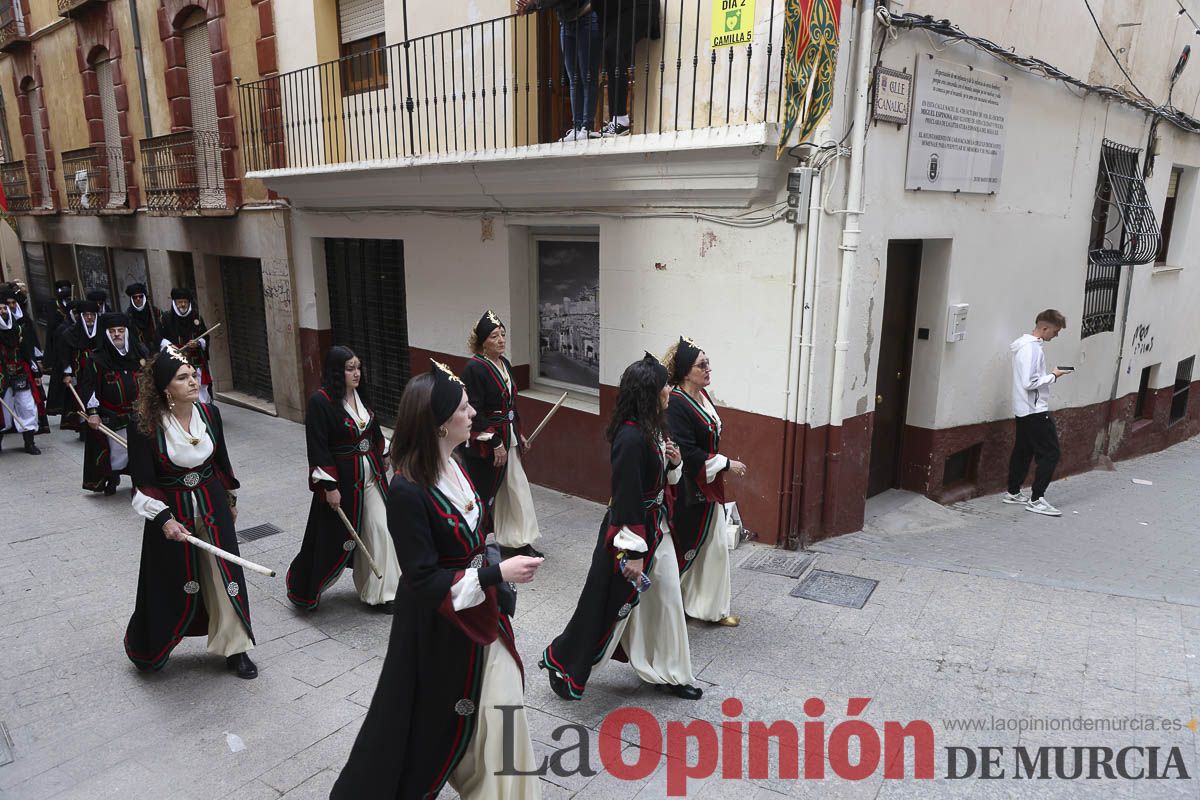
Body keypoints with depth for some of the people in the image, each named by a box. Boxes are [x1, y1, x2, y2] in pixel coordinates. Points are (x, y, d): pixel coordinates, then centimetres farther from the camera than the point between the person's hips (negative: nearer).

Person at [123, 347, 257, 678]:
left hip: (212, 506, 3)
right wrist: (164, 518, -26)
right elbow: (142, 485, -14)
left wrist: (231, 499, 17)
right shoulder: (145, 427, -18)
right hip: (171, 512, -3)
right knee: (170, 585, 10)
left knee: (225, 577, 5)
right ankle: (148, 648, 39)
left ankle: (235, 649, 20)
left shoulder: (209, 413, -6)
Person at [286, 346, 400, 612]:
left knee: (380, 530, 3)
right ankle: (304, 589, 32)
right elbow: (318, 448, -18)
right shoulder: (320, 401, -16)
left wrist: (382, 458, 21)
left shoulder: (361, 395, 4)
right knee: (334, 538, 6)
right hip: (341, 481, -6)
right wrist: (329, 486, -19)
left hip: (371, 477, 6)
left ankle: (379, 593, 16)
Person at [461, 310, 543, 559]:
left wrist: (518, 434, 17)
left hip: (508, 437, 8)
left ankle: (518, 541, 23)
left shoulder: (504, 363, 7)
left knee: (517, 489, 11)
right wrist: (495, 443, -20)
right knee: (484, 492, 5)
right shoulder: (474, 368, -18)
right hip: (485, 443, -8)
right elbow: (475, 413, -21)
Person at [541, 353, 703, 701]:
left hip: (656, 528, 9)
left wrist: (673, 462, -5)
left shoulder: (653, 429, 3)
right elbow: (626, 497, -24)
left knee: (665, 600, 17)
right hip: (631, 531, -9)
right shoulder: (631, 437, -25)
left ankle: (668, 673, 34)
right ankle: (562, 663, 26)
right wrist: (633, 552, -21)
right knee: (608, 602, 5)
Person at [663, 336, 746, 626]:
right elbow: (686, 453, -26)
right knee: (684, 547, 5)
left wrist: (722, 463, 12)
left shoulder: (702, 394, 4)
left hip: (707, 486, 9)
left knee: (714, 545, 15)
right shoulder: (676, 404, -24)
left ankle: (712, 607, 30)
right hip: (686, 490, -9)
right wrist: (726, 464, -18)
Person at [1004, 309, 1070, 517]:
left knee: (1023, 451, 16)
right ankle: (1036, 499, -3)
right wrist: (1052, 376, -13)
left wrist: (1049, 374, 9)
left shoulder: (1025, 344, 11)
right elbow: (1029, 383, -25)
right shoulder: (1032, 348, -20)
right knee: (1050, 453, -5)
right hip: (1036, 410, -10)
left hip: (1023, 410, 10)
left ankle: (1013, 492, 23)